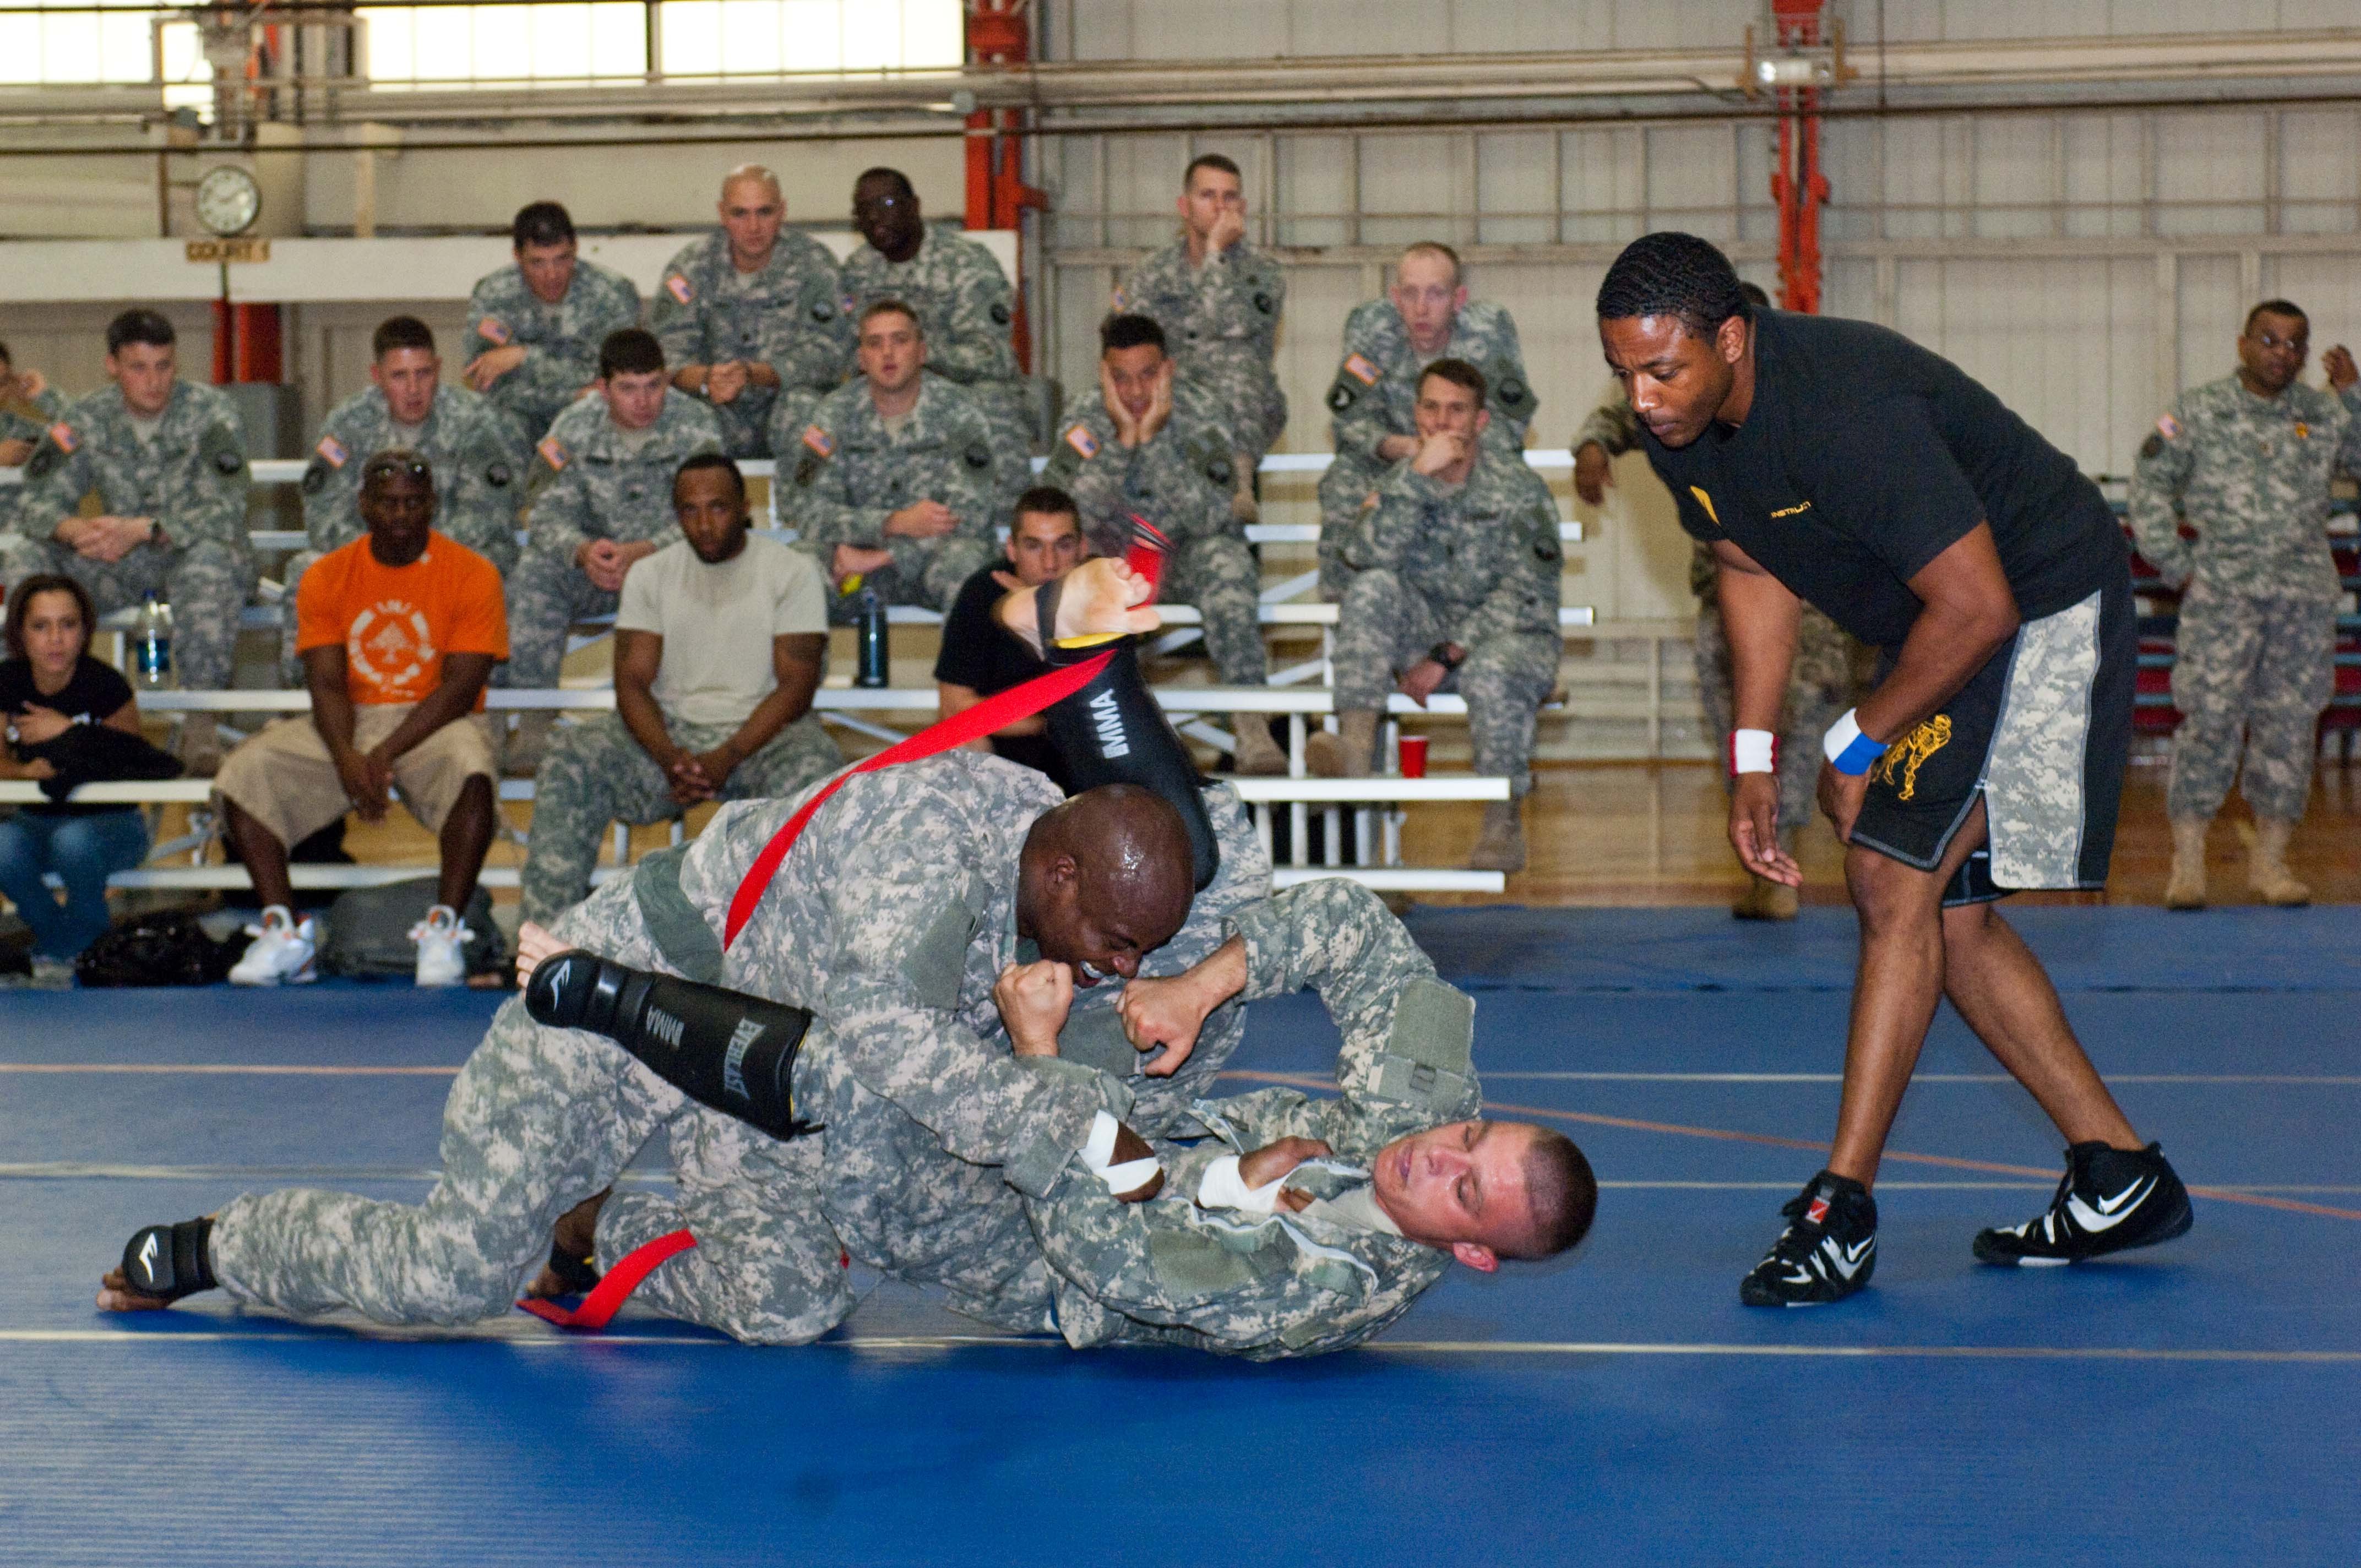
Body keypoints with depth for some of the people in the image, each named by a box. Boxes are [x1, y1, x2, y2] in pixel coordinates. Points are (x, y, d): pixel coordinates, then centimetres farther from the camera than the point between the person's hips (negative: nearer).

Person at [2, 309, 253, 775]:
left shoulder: (212, 413, -11)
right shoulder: (89, 419, 0)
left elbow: (225, 511, -21)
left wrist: (142, 530, -36)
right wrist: (75, 530, -30)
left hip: (196, 550, -4)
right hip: (122, 567, 4)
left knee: (210, 561, -40)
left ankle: (202, 723, -29)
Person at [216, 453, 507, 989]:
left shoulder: (472, 574, -5)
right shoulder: (328, 577, 5)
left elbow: (461, 688, -12)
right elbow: (327, 685, -2)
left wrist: (385, 754, -24)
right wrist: (346, 758, -23)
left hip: (435, 723, -3)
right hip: (349, 727, 3)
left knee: (471, 770, -38)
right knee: (245, 771, -20)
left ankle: (444, 930, -29)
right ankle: (283, 933, -18)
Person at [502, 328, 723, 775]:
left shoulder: (695, 426, -8)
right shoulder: (573, 429, -3)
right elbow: (546, 512, -9)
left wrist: (643, 552, -33)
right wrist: (583, 550, -32)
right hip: (597, 566, 2)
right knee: (533, 571, -26)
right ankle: (535, 717, -25)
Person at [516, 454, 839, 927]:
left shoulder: (792, 573, 0)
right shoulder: (651, 575, 9)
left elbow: (796, 687, -8)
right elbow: (632, 682, 1)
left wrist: (728, 757, -23)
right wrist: (669, 757, -20)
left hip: (763, 730, -3)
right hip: (669, 731, 3)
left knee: (814, 773, -38)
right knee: (570, 760, -24)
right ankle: (547, 932, -28)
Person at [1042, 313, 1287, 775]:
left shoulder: (1199, 415, -13)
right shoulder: (1084, 424, -8)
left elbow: (1210, 518, -26)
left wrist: (1154, 438, -30)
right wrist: (1122, 440, -27)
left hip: (1187, 562, -2)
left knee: (1223, 556, -34)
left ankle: (1253, 730, -42)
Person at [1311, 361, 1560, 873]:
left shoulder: (1519, 488, -8)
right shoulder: (1401, 483, 3)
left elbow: (1525, 598, -14)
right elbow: (1366, 556, -18)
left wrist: (1447, 657, -21)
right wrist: (1418, 476, -26)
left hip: (1513, 637, -4)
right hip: (1430, 634, 4)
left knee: (1489, 670, -37)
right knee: (1373, 588, -22)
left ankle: (1505, 822, -18)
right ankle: (1356, 744, -33)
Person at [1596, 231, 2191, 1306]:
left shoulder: (1847, 412, -34)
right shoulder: (1676, 425, -7)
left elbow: (1978, 606, -30)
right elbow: (1754, 570, 10)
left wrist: (1857, 744, -18)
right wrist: (1753, 762, 4)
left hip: (2042, 610, -9)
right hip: (1938, 621, 9)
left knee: (1893, 876, -15)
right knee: (1945, 911, 9)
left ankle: (1841, 1208, -10)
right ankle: (2120, 1176, 18)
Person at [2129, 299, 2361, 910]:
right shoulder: (2197, 412, 4)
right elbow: (2149, 488, 5)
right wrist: (2177, 568, -2)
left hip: (2306, 594, 3)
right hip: (2223, 592, -3)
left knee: (2290, 723, 4)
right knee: (2209, 717, -9)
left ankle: (2270, 860, 13)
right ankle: (2187, 861, -4)